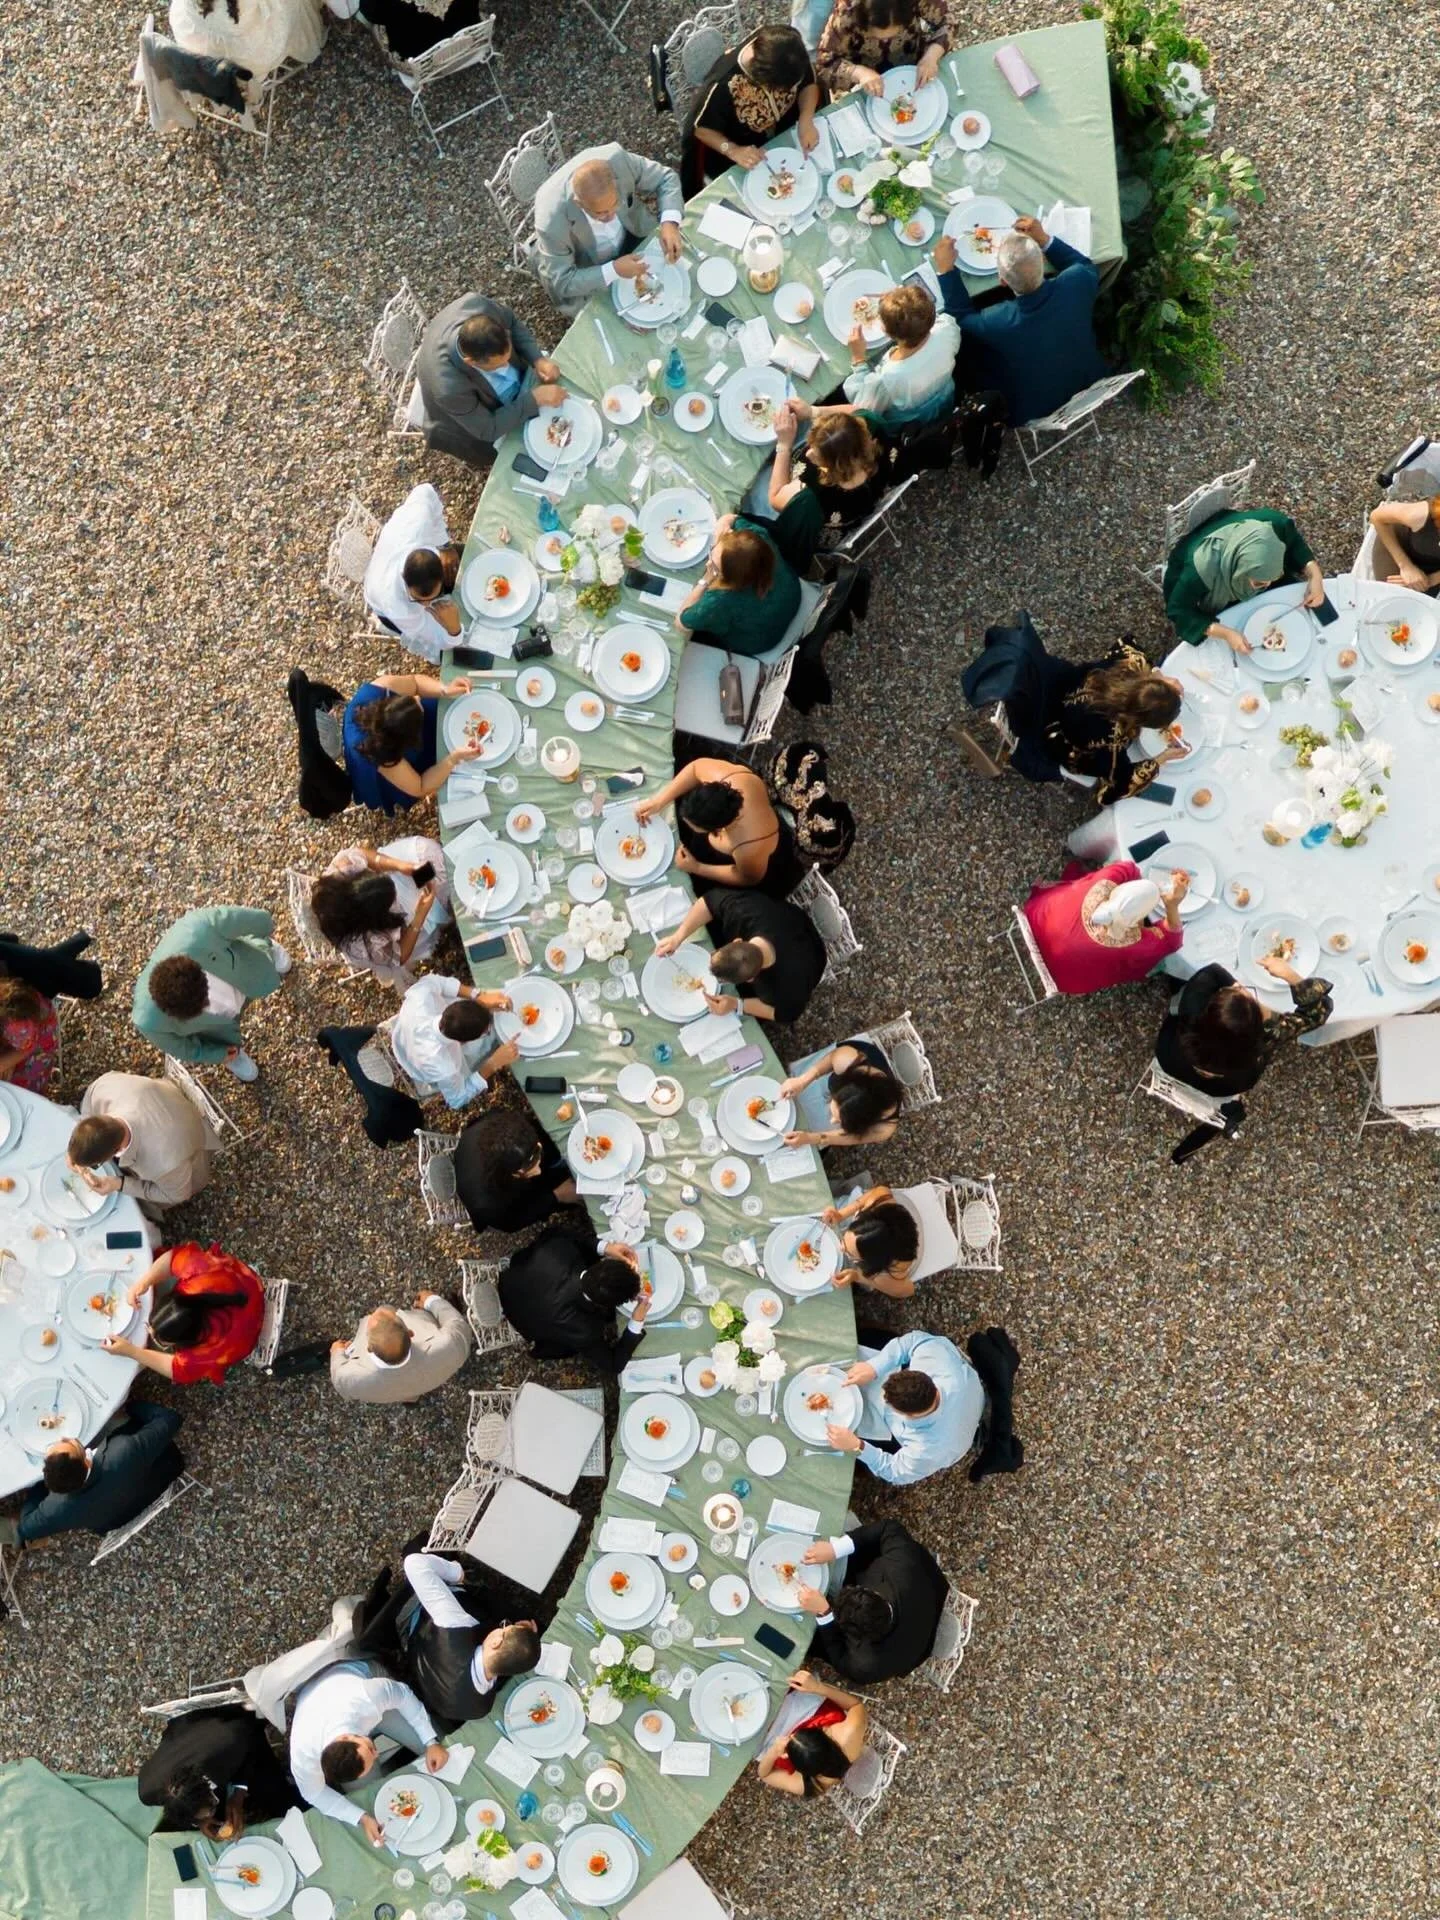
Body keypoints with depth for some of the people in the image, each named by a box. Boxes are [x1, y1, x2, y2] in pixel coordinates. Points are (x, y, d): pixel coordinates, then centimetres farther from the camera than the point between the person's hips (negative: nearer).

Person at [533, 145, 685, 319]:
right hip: (587, 273, -4)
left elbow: (665, 178, -14)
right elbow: (563, 284, -26)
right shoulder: (551, 221, -39)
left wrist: (669, 223, -32)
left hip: (632, 237, 4)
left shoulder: (616, 159, -32)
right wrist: (614, 271, -38)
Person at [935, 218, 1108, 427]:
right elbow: (1086, 267, -2)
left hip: (1033, 413, -3)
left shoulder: (997, 322, -38)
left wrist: (946, 270, -9)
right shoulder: (1076, 283, -31)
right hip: (1090, 386, 3)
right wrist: (1045, 240, -8)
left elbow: (961, 317, -12)